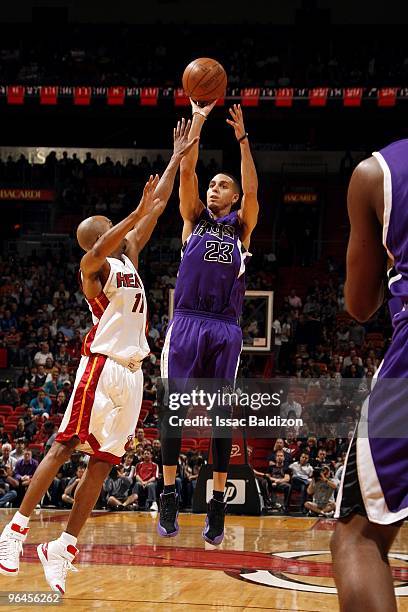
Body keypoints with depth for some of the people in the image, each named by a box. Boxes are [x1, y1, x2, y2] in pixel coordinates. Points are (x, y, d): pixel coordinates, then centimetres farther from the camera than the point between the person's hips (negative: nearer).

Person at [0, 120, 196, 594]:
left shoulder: (129, 254, 18)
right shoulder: (93, 265, -3)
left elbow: (157, 207, 21)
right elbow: (99, 248, -29)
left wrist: (178, 158, 20)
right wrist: (137, 213, -38)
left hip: (131, 372, 7)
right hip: (101, 365, -7)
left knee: (103, 460, 2)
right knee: (66, 445, -10)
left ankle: (62, 548, 3)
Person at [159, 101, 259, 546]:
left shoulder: (241, 224, 15)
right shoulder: (194, 218, 16)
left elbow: (252, 187, -1)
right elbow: (186, 170, 5)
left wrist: (241, 137, -5)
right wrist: (198, 122, 0)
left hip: (225, 328, 0)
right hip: (186, 321, 0)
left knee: (221, 413, 0)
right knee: (173, 407, -6)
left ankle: (218, 503, 3)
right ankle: (168, 496, -2)